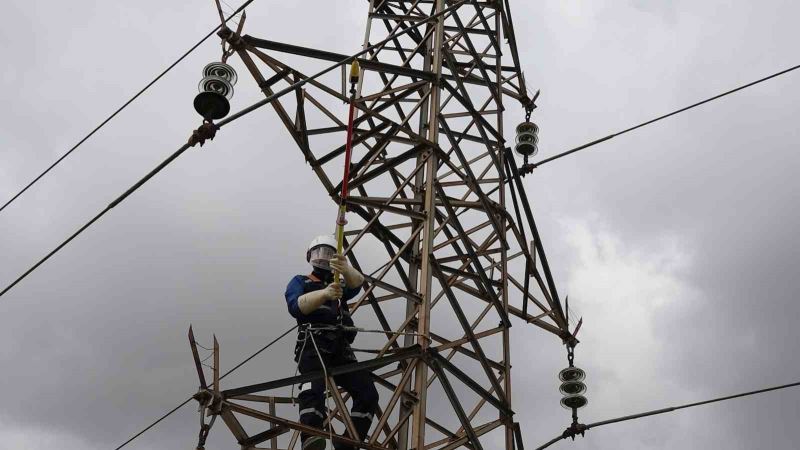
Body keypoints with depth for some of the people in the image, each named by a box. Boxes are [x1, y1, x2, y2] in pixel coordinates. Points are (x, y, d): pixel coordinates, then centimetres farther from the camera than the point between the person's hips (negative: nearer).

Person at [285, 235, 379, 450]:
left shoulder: (340, 285, 27)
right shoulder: (300, 282, 18)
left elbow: (357, 282, 1)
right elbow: (296, 306, -6)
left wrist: (345, 269, -26)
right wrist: (323, 294, -27)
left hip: (341, 350, 5)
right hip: (313, 346, -4)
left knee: (368, 393, -11)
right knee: (313, 391, -30)